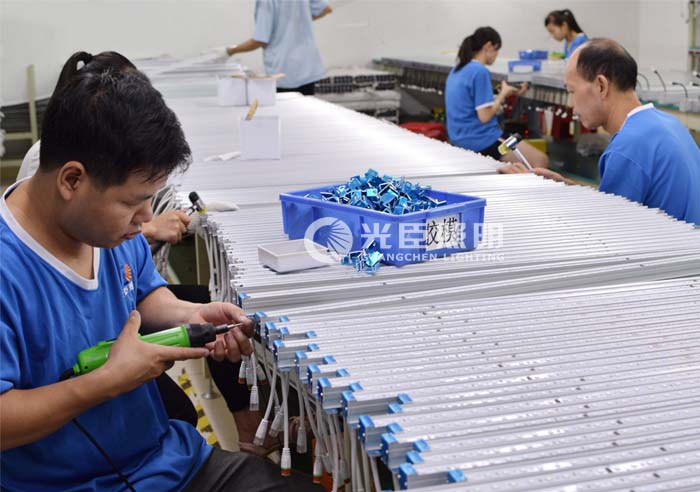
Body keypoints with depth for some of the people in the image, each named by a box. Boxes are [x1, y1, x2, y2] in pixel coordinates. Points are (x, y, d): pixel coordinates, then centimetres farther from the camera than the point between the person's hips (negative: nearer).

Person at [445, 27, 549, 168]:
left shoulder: (457, 69, 11)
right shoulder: (480, 71, -17)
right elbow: (485, 116, -20)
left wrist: (503, 94, 12)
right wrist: (503, 94, -5)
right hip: (479, 140, -10)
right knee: (540, 160, -8)